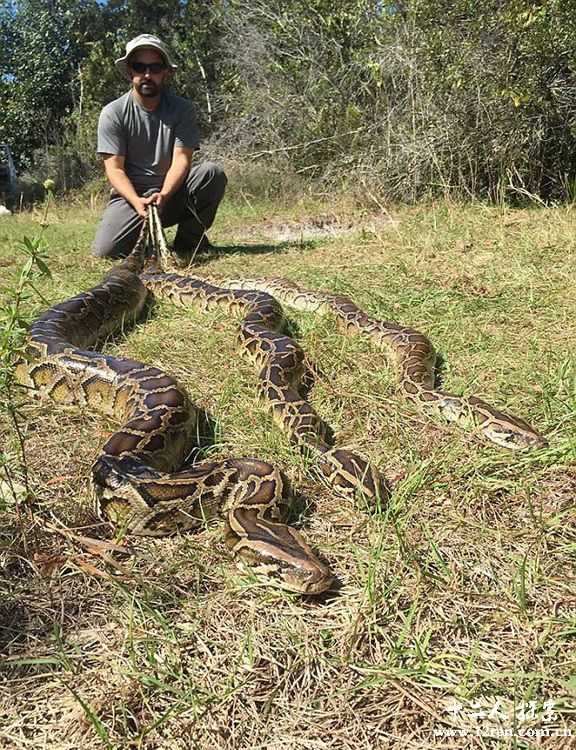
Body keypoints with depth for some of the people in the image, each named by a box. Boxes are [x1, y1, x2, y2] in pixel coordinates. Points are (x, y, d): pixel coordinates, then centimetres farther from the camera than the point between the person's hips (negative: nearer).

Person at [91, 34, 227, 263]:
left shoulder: (182, 108, -3)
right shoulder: (113, 113, -6)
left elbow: (181, 159, -12)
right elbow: (114, 168, -11)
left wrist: (163, 195, -31)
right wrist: (137, 201, -30)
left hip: (172, 192, 1)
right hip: (131, 194, -1)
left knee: (212, 172, -27)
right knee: (105, 250, -25)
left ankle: (188, 242, -9)